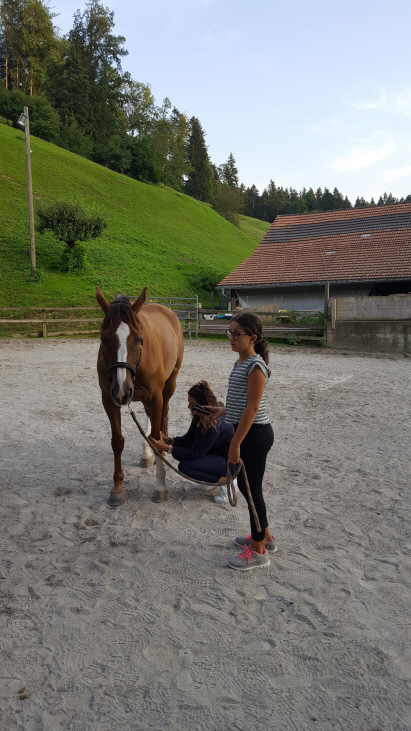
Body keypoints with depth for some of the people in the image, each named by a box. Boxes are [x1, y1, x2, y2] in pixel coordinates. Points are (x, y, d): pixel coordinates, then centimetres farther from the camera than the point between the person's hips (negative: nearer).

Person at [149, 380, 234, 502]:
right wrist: (169, 440, -13)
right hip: (215, 453, 10)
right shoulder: (199, 416, -2)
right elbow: (189, 439, 5)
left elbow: (196, 453, -27)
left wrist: (167, 448, -28)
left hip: (230, 460, -10)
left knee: (185, 466, -21)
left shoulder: (214, 424, -30)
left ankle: (226, 480, -8)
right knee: (179, 452, 1)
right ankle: (212, 480, 11)